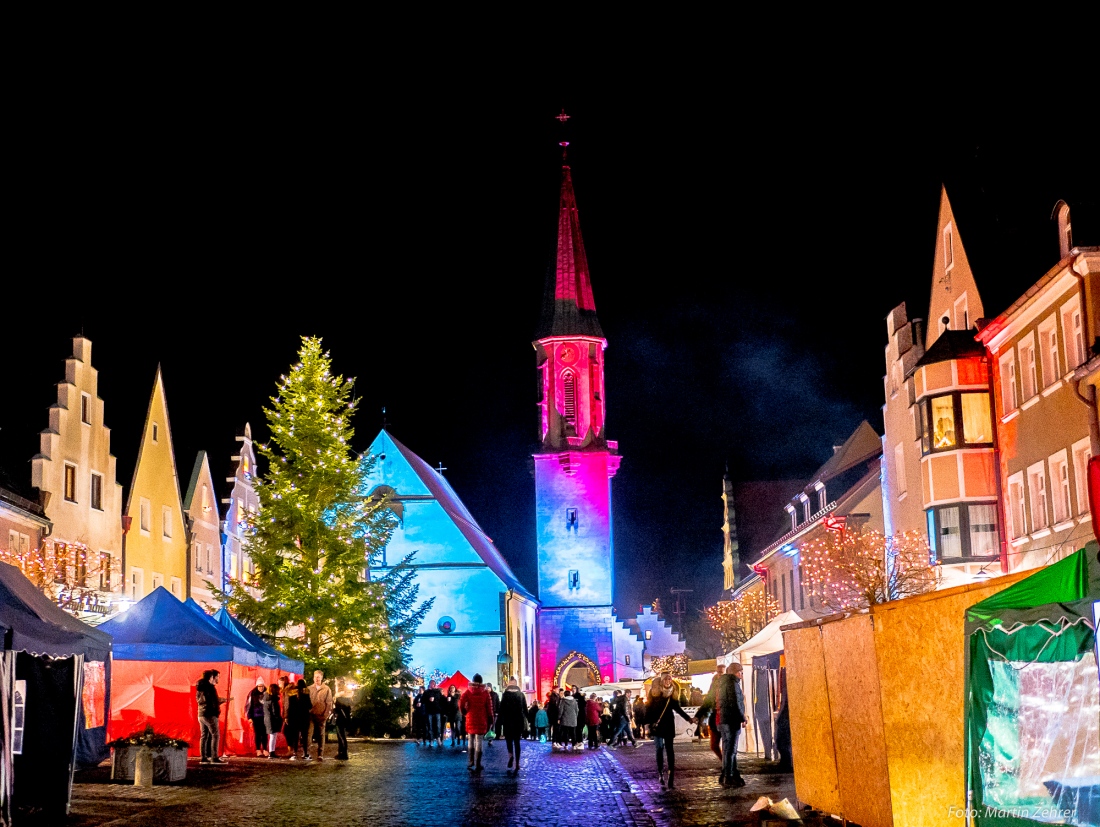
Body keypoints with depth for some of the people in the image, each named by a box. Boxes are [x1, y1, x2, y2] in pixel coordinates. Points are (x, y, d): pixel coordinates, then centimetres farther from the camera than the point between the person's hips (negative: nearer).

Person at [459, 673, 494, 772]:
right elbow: (489, 707, -2)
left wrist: (464, 712, 9)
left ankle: (471, 761, 26)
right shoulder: (485, 693, -3)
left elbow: (461, 704, -11)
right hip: (481, 720, -1)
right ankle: (477, 765, -2)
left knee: (471, 740, 19)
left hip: (470, 719, 1)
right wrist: (490, 720, 6)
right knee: (479, 742, -1)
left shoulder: (468, 692, -2)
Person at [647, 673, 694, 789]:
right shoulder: (655, 692, -5)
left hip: (668, 724, 1)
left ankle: (671, 778, -8)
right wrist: (650, 723, -10)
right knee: (660, 748, 1)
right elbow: (649, 708, -4)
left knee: (669, 749, -4)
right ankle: (661, 774, 8)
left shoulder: (673, 693, 2)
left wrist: (688, 718, 0)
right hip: (656, 724, -1)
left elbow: (677, 708, 8)